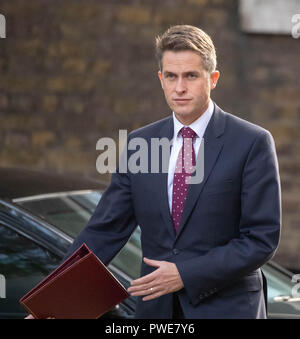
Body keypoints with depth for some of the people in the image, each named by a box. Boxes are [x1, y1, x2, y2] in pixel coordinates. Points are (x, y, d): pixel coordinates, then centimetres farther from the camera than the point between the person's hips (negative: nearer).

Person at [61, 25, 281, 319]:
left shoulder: (252, 143, -7)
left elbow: (262, 239, -11)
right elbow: (105, 230, 4)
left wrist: (186, 274, -16)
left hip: (226, 307, -4)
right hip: (156, 307, 4)